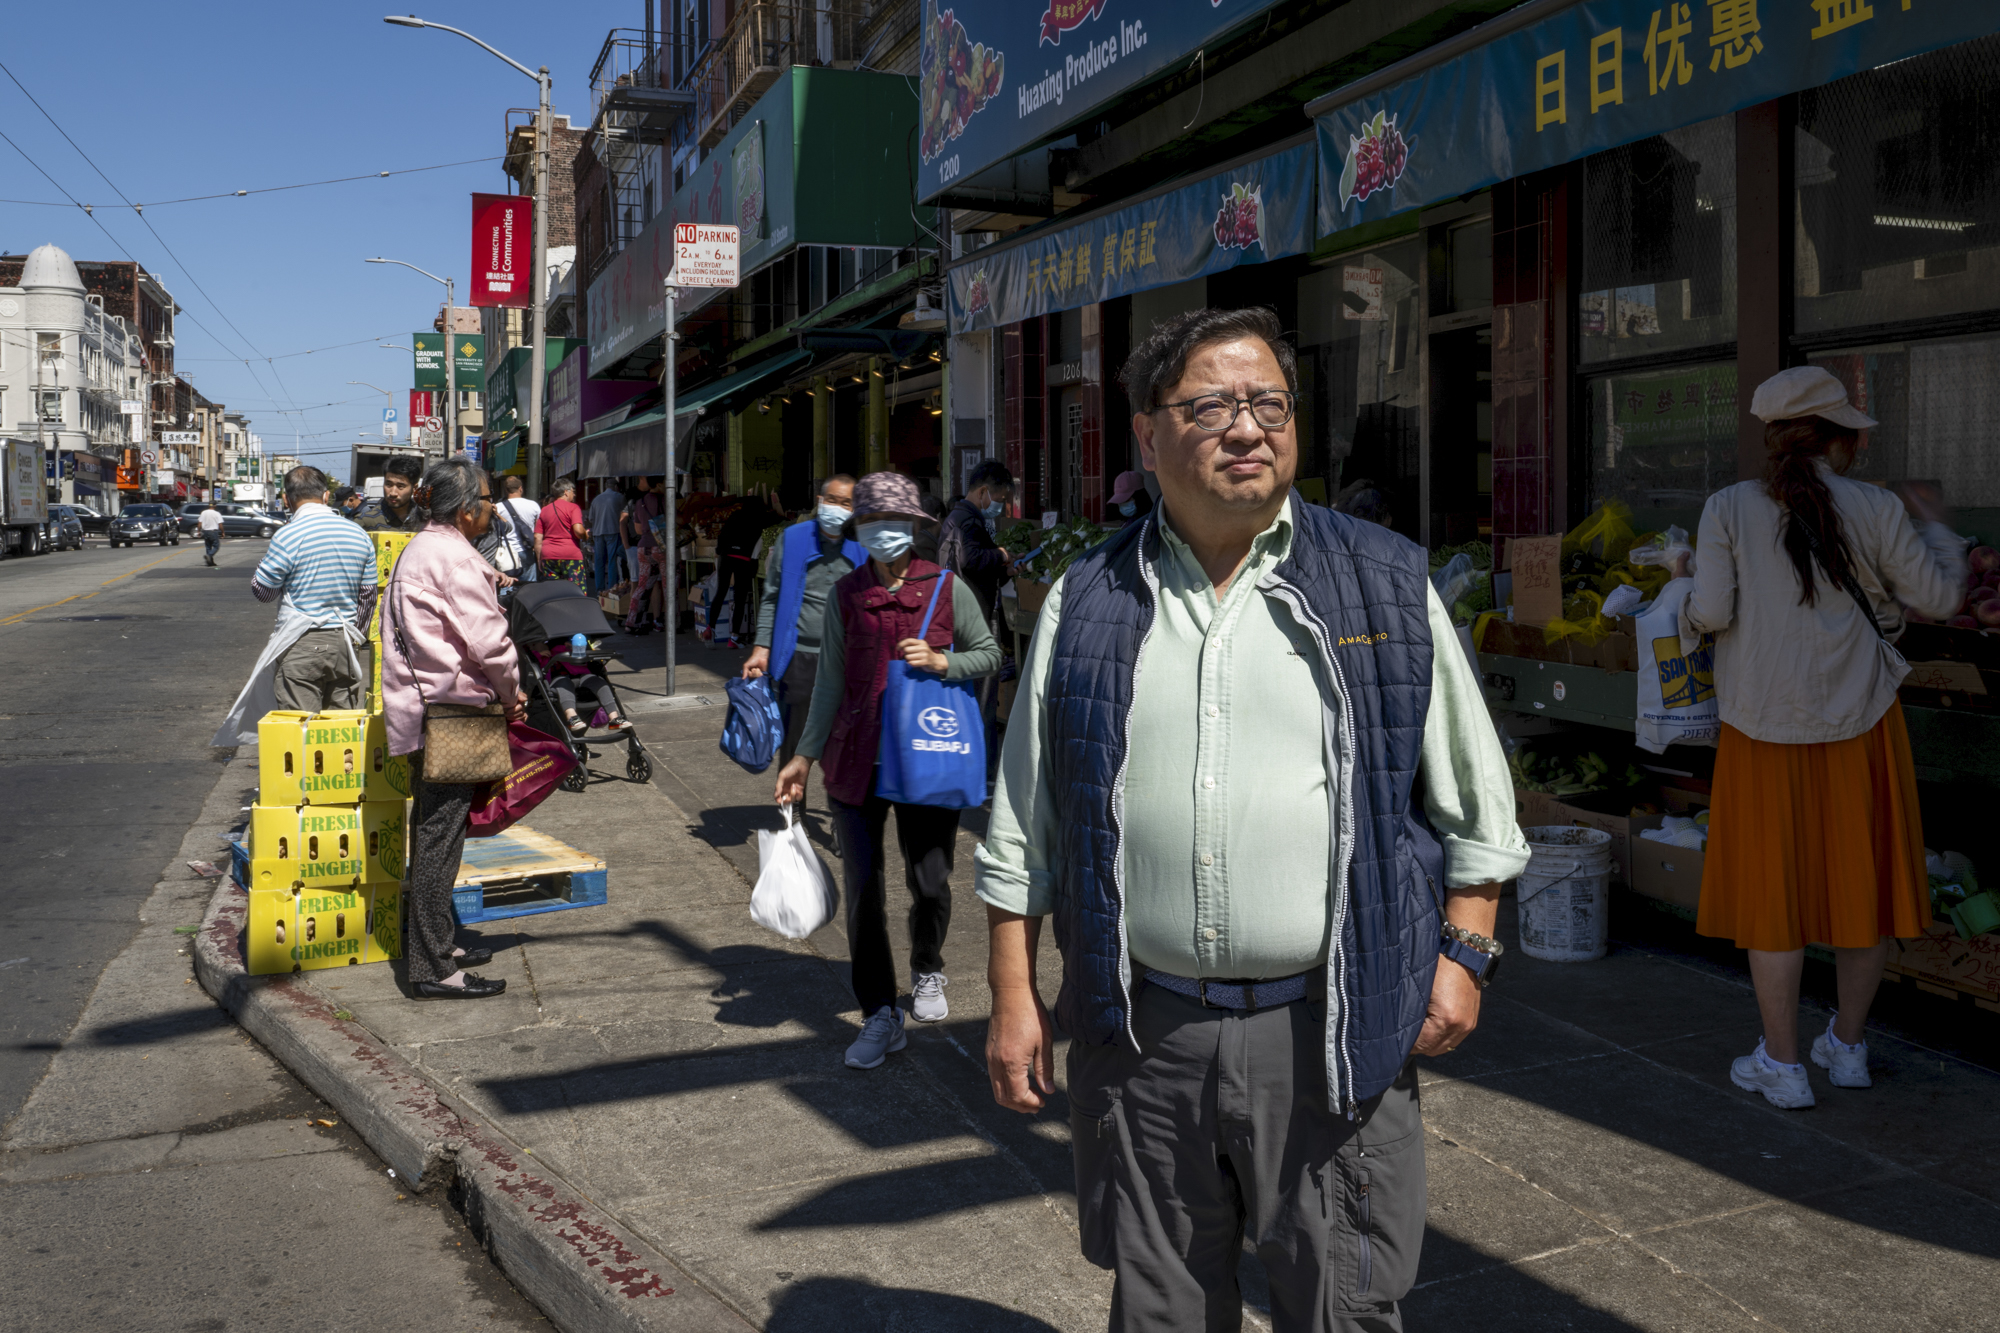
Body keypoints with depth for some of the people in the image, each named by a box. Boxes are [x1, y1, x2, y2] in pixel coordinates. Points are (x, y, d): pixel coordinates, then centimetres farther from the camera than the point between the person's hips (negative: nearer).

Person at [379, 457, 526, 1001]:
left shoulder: (419, 549, 16)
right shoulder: (455, 558, -16)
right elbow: (487, 639, -20)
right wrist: (511, 694, -5)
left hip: (421, 706, 10)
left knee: (431, 831, 17)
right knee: (440, 837, -6)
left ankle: (434, 944, 28)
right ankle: (432, 969, 0)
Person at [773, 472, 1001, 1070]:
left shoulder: (947, 587, 0)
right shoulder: (846, 593, 5)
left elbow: (990, 653, 7)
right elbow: (831, 680, 10)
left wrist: (943, 662, -13)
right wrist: (805, 754, 8)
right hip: (857, 759, 2)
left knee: (930, 883, 2)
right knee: (862, 886, 0)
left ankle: (927, 973, 34)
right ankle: (880, 1016, 14)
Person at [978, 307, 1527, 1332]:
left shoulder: (1386, 584, 2)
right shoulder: (1086, 604, 4)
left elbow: (1473, 796, 7)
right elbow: (1023, 824, 7)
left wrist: (1461, 956, -1)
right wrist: (1012, 997, 4)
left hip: (1330, 1034, -1)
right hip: (1141, 1031, 2)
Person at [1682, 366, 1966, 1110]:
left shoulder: (1729, 508, -7)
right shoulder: (1876, 511, -4)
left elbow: (1711, 612, -11)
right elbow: (1938, 597, 5)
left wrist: (1689, 593, 11)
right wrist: (1935, 530, 22)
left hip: (1766, 725, -1)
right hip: (1860, 722, 1)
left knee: (1774, 886, 7)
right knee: (1861, 879, 15)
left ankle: (1781, 1065, 14)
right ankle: (1848, 1047, 29)